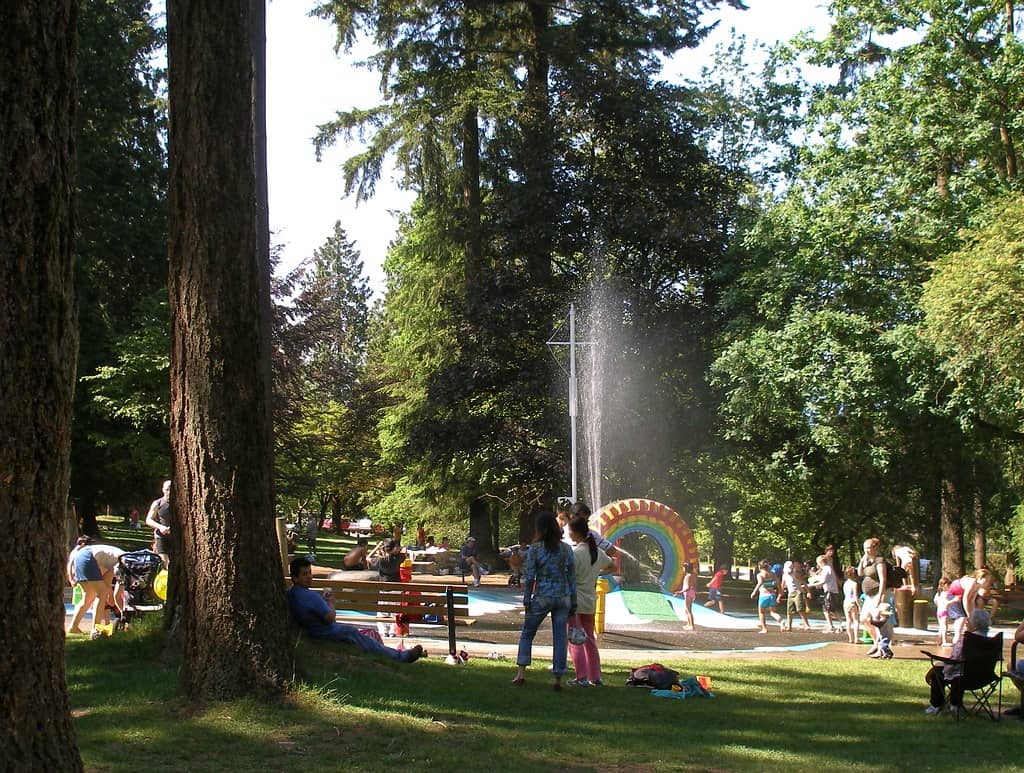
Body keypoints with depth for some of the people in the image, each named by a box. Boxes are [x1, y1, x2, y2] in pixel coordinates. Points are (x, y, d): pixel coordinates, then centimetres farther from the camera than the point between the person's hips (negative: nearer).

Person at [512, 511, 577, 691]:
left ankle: (521, 672, 7)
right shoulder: (566, 549, 2)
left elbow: (529, 578, -8)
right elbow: (572, 577, 5)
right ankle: (558, 678, 6)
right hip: (563, 597, 3)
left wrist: (526, 600, 0)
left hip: (542, 597, -2)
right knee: (560, 637, 7)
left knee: (527, 633, 13)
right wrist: (573, 603, 10)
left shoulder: (534, 550, -7)